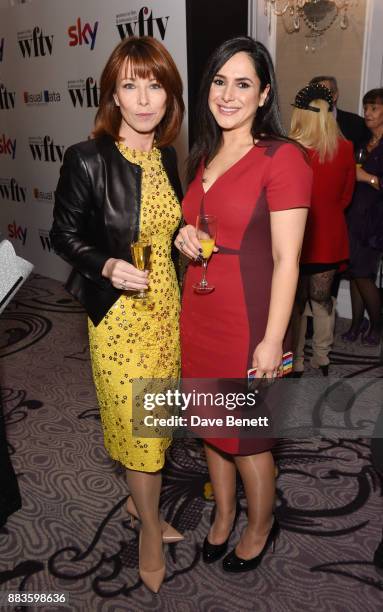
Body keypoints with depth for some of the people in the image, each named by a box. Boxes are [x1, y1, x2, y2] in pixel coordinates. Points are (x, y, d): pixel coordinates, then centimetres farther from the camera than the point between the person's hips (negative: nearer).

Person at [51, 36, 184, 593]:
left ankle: (140, 500, 44)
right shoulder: (87, 160, -15)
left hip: (165, 303, 6)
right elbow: (65, 235, -7)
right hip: (118, 310, -6)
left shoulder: (166, 156, 3)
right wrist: (106, 266, -23)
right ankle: (150, 529, 31)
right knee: (138, 423, 6)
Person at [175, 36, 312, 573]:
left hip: (247, 322, -7)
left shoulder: (283, 158, -13)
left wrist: (272, 341, -16)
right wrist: (185, 238, 0)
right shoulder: (204, 157, 10)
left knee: (247, 436, 10)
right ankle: (223, 514, 44)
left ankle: (261, 527, 39)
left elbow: (286, 259, -15)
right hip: (199, 316, 7)